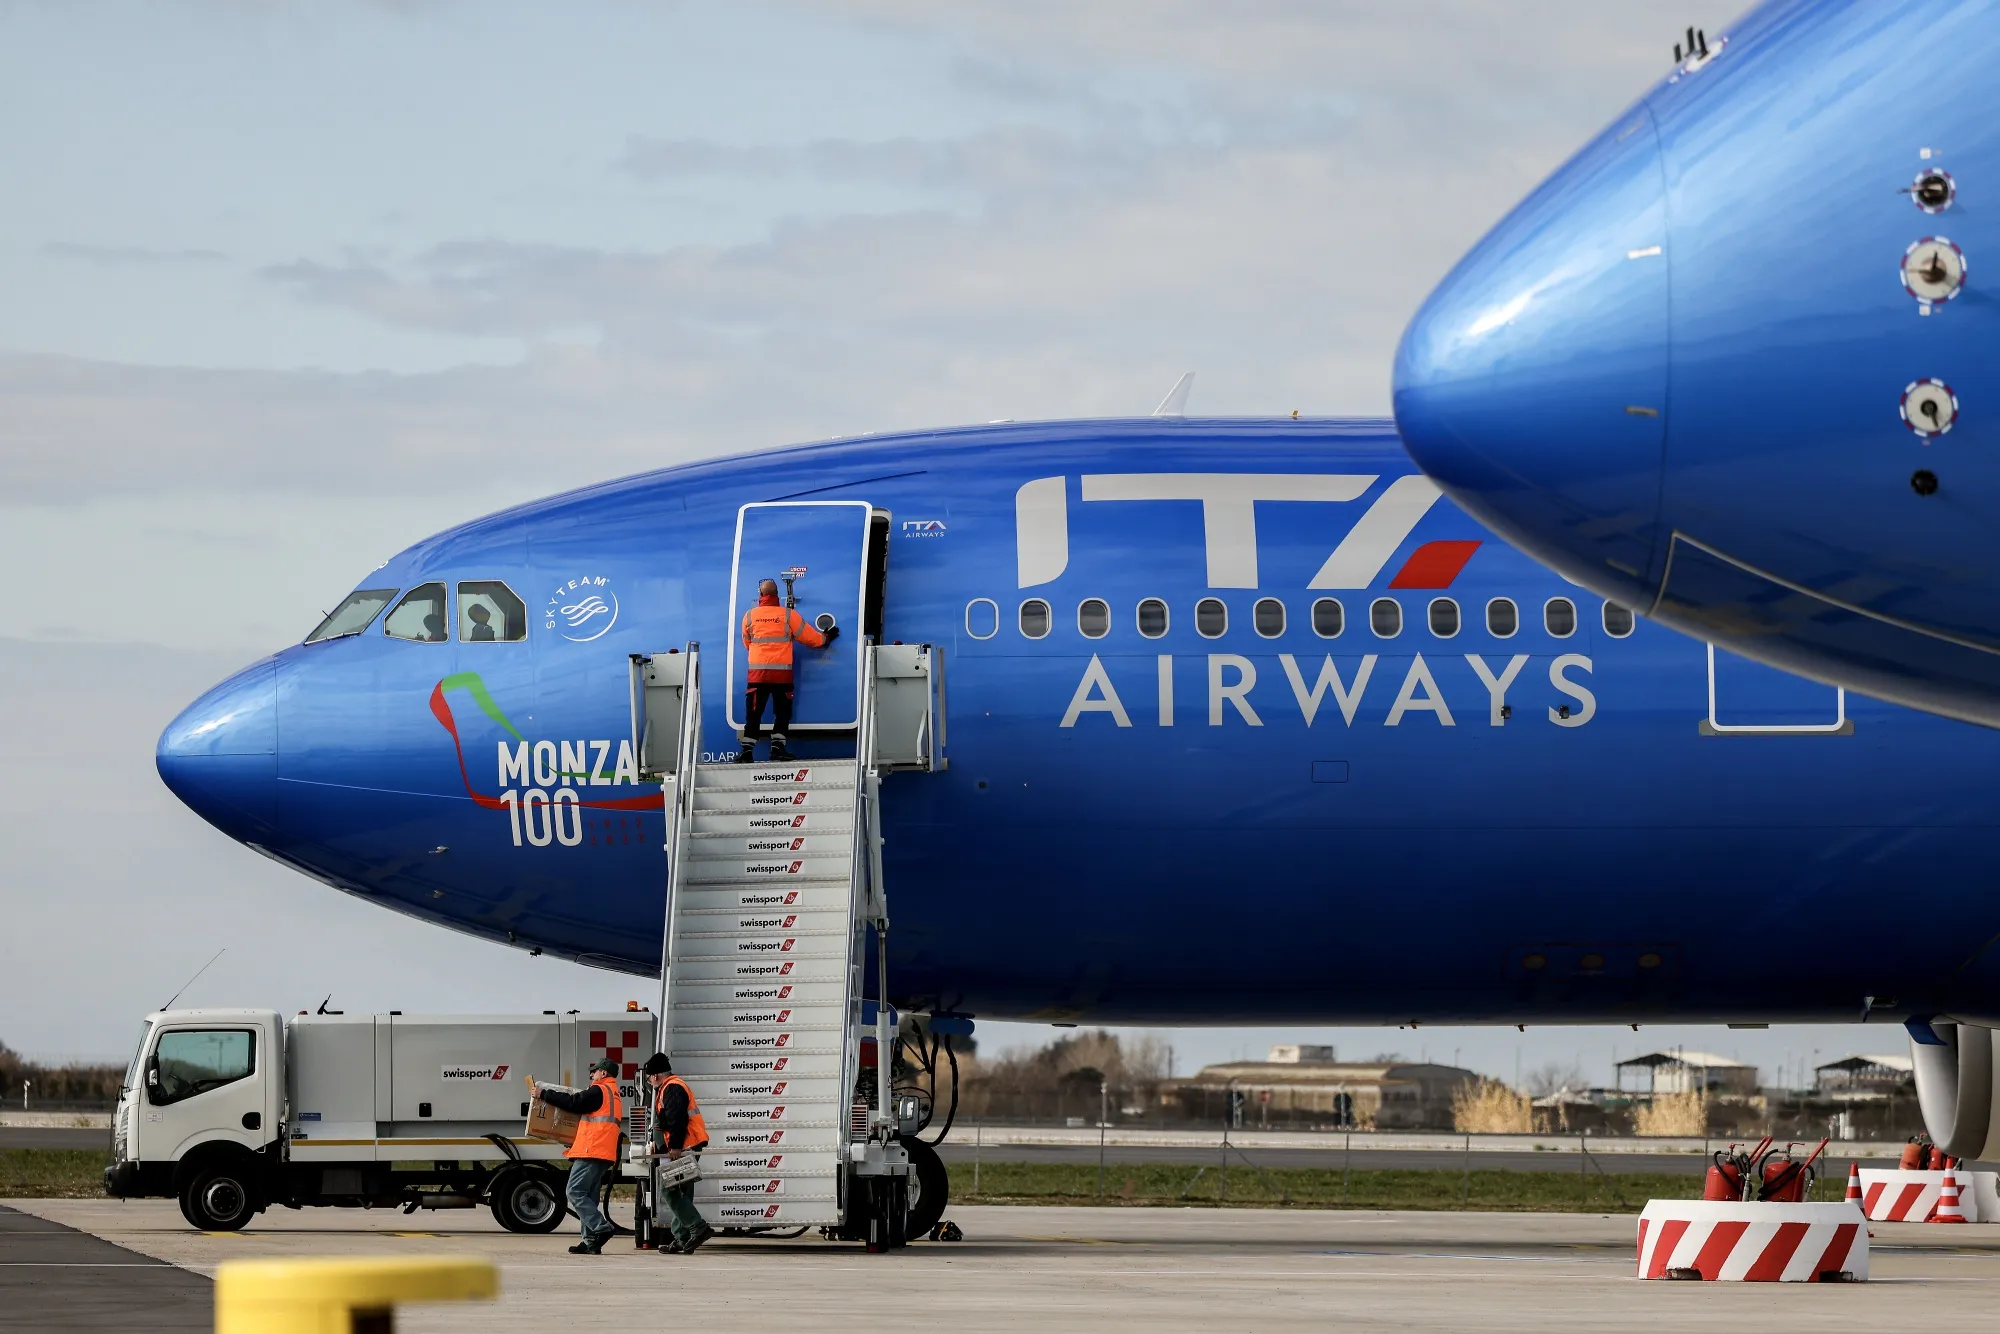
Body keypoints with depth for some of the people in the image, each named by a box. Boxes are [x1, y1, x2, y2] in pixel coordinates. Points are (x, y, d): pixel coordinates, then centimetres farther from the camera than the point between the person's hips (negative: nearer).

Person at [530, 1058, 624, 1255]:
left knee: (576, 1192, -11)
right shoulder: (614, 1096, 24)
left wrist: (543, 1094, -4)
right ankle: (590, 1241, 5)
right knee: (589, 1196, 10)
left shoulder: (600, 1091, -6)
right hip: (604, 1155, 10)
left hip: (591, 1151, -10)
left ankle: (601, 1228, -20)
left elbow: (574, 1103, -10)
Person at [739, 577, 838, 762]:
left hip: (757, 671, 1)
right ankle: (777, 747, 2)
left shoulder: (749, 616, 3)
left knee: (753, 712, 2)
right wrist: (826, 638, 25)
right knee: (782, 711, 10)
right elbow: (810, 637, 5)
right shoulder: (788, 615, -1)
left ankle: (747, 750, -6)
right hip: (782, 671, -1)